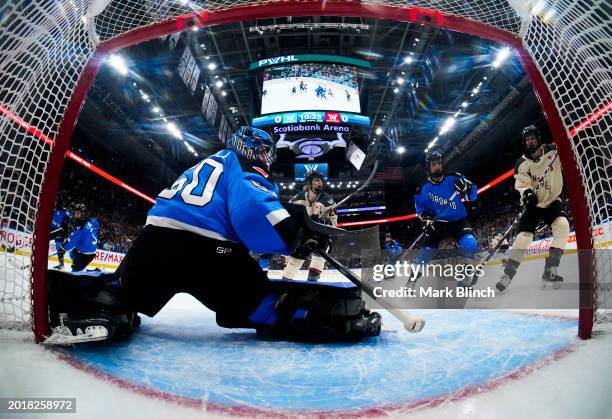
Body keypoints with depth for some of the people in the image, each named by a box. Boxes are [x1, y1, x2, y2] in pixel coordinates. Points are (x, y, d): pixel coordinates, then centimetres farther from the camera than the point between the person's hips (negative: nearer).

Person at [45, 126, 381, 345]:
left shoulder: (204, 165, 35)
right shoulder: (243, 168, 10)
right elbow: (254, 209, -11)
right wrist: (299, 234, -7)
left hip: (156, 237, 7)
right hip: (209, 250, -6)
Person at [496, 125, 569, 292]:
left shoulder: (553, 151, -7)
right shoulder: (521, 163, -8)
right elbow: (522, 184, -14)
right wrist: (527, 193, -35)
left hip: (552, 200, 1)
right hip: (533, 203, -1)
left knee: (562, 225, -27)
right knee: (524, 236, -15)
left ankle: (550, 271, -26)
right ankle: (507, 275, -9)